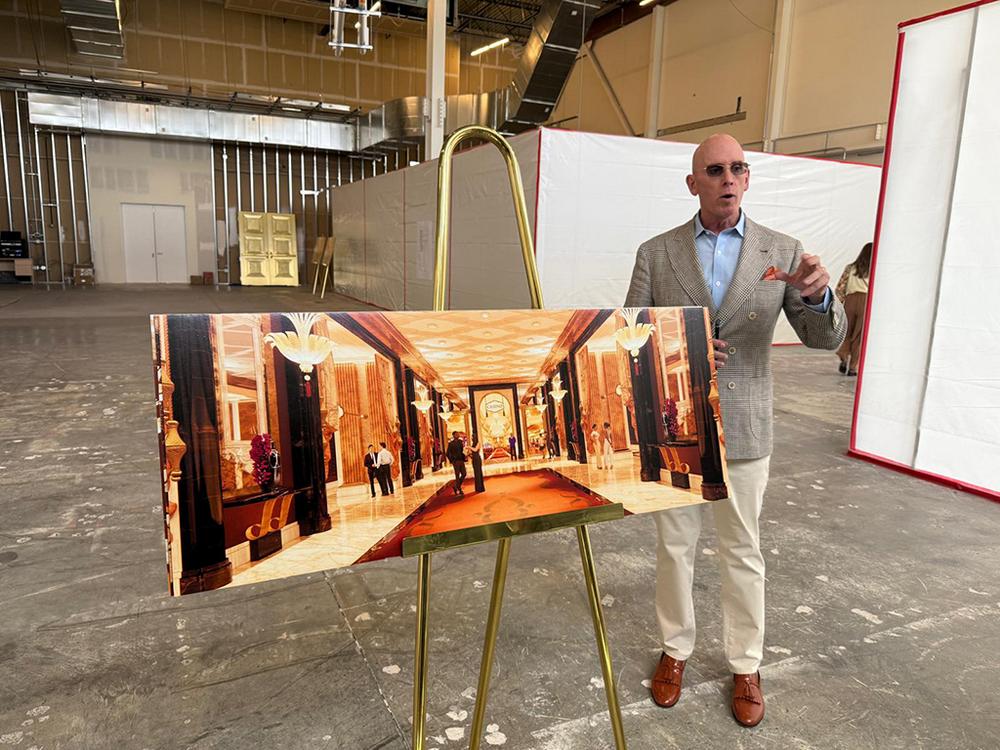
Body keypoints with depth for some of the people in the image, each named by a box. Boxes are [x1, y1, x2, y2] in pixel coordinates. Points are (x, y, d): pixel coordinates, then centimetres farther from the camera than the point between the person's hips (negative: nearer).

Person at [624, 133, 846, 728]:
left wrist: (819, 294, -25)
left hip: (743, 429, 0)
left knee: (743, 551, 12)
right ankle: (676, 649, 34)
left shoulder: (783, 251, -1)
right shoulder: (656, 253, -1)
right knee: (675, 544, 13)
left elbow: (826, 338, -4)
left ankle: (746, 666, 31)